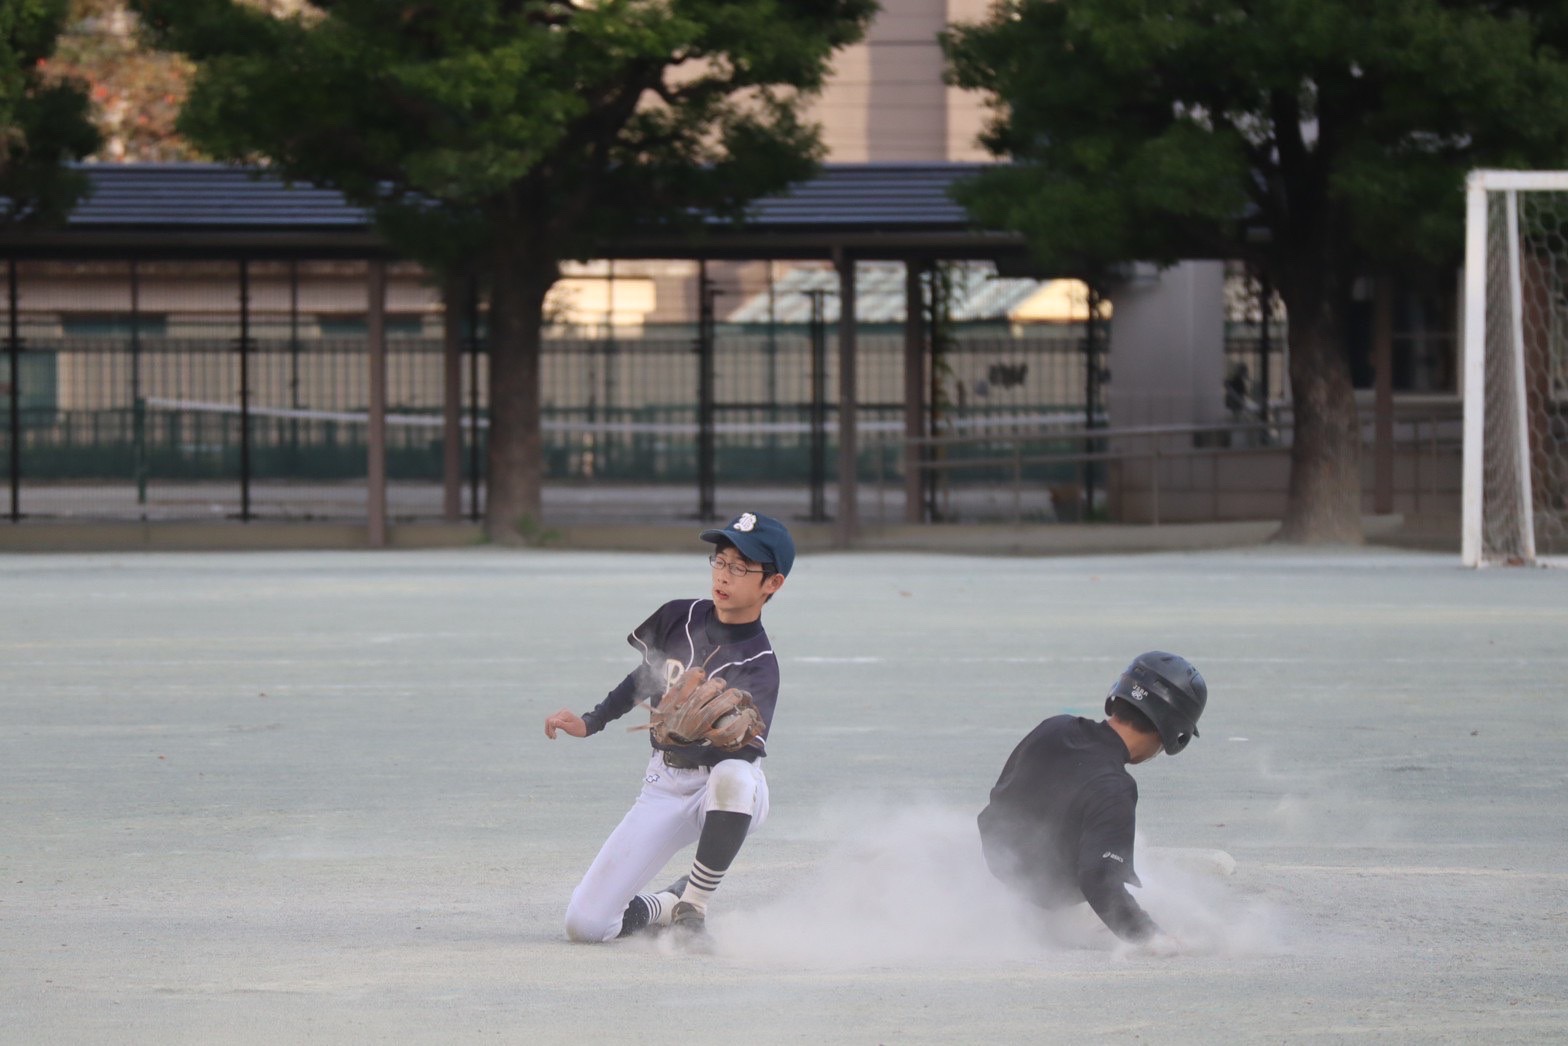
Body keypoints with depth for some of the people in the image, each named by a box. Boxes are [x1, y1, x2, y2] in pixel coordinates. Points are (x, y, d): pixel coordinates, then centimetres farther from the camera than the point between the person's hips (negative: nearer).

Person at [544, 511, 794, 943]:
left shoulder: (758, 664, -18)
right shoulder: (678, 618, -2)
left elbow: (746, 751, -32)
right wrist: (589, 723, 12)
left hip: (729, 796, -4)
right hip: (664, 789, 4)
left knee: (733, 777, -44)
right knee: (585, 924, -11)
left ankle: (693, 904, -24)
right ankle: (667, 907, 22)